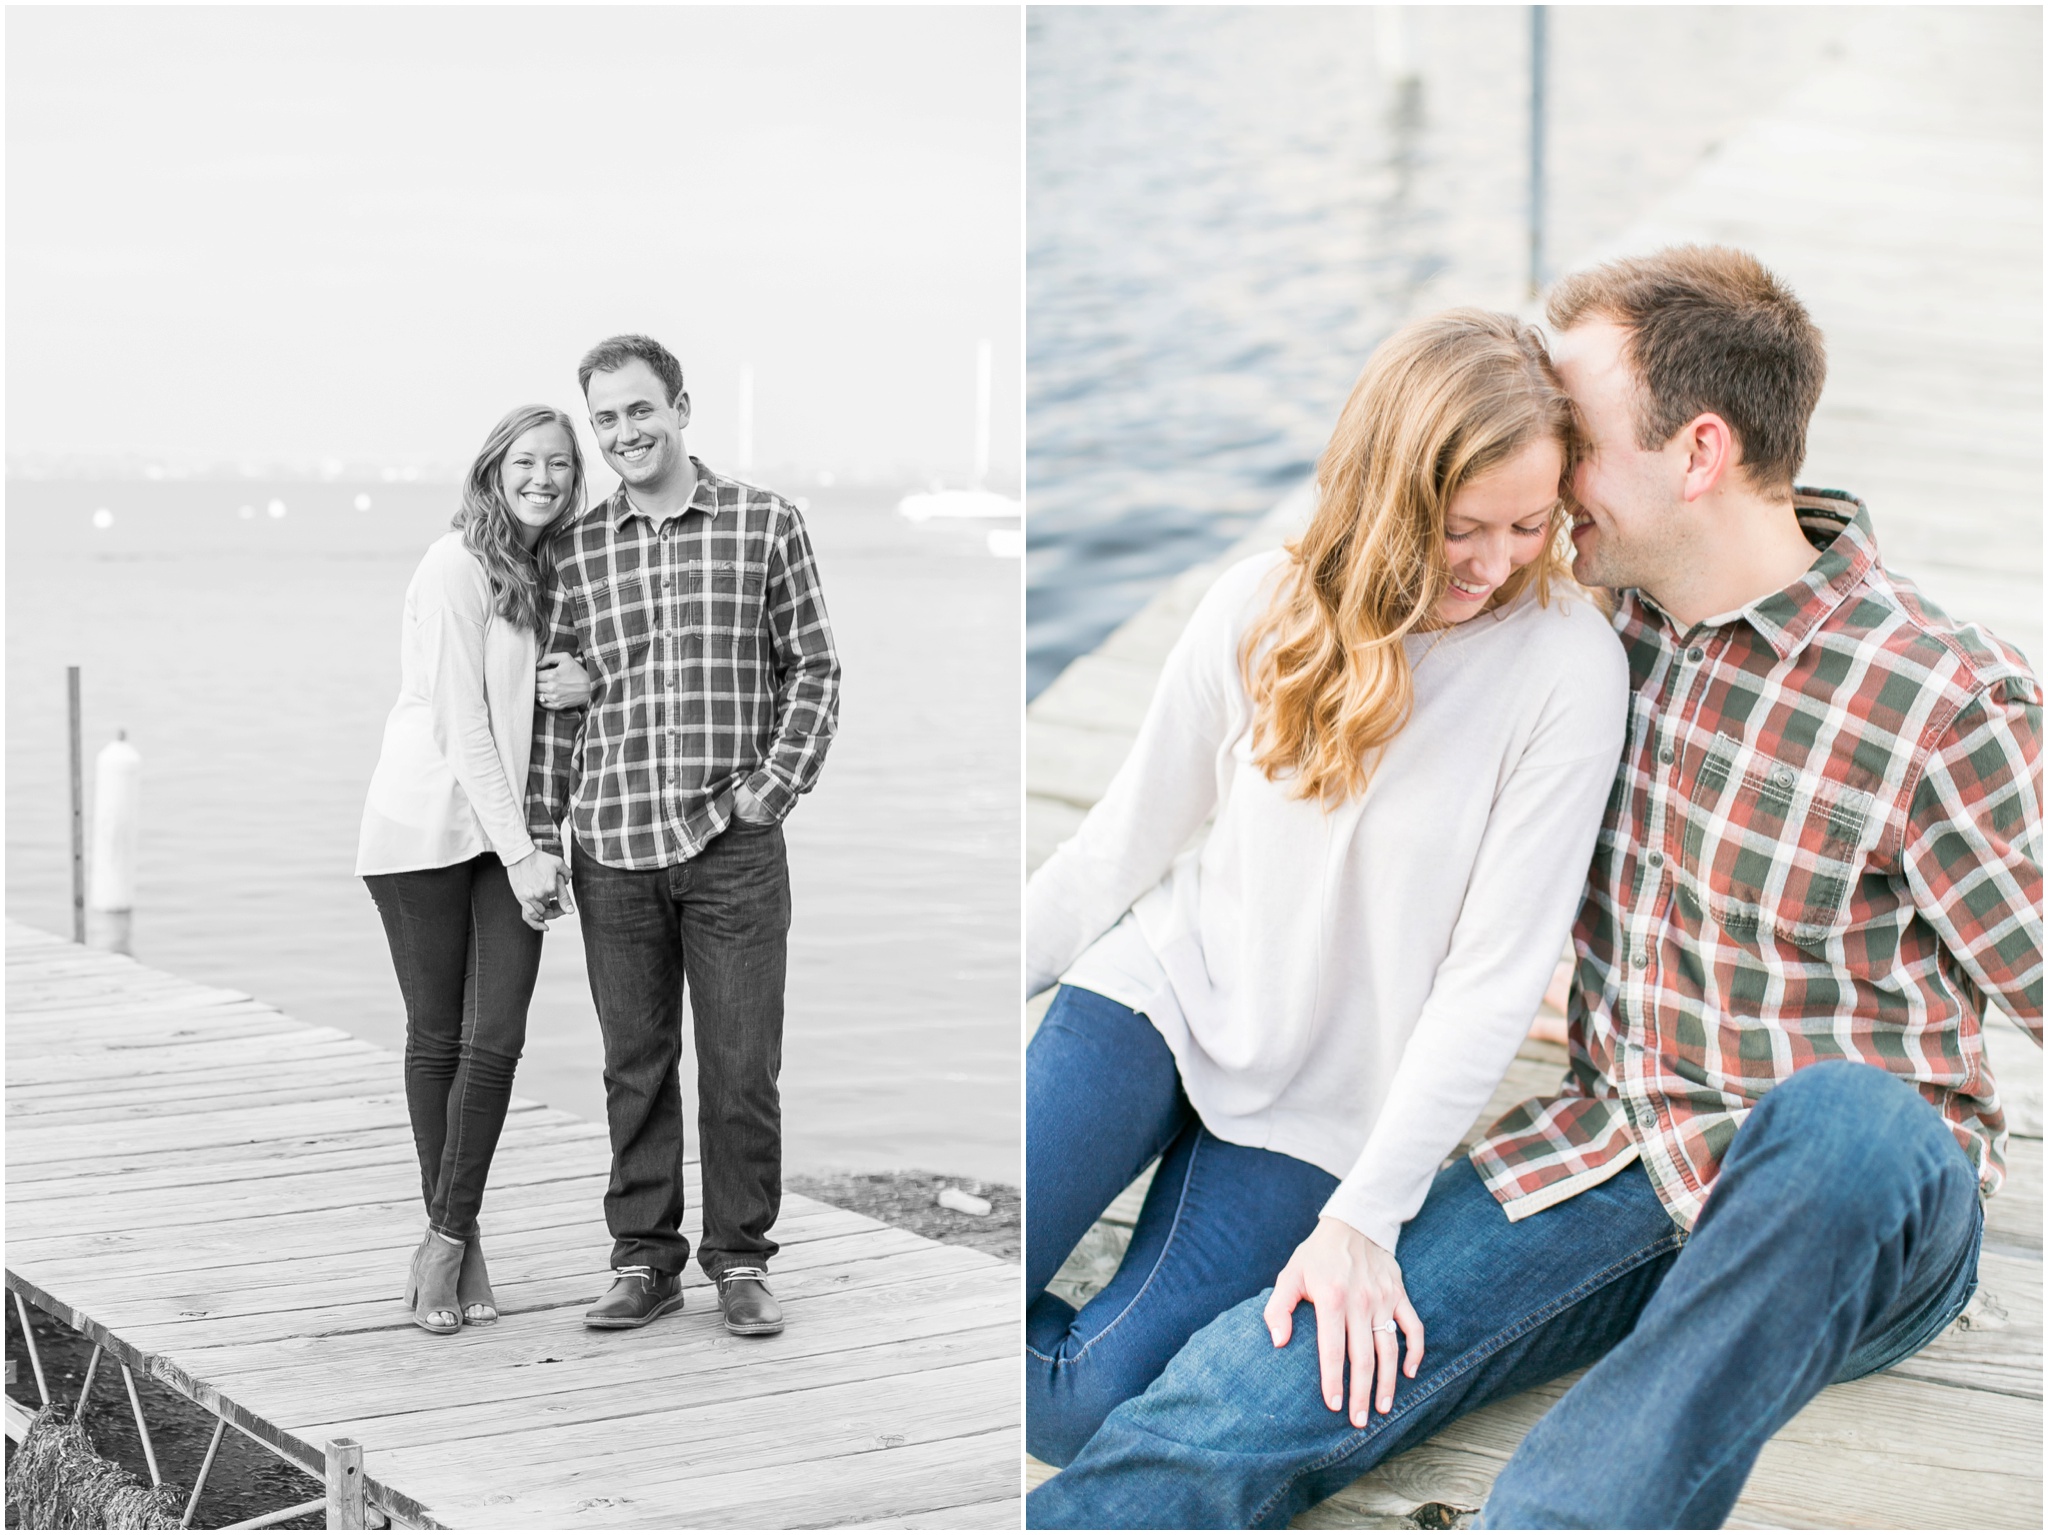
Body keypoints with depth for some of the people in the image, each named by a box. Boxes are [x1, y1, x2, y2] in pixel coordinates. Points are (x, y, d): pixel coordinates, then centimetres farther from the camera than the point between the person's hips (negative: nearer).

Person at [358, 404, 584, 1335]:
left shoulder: (546, 574, 13)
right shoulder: (456, 566, -10)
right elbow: (460, 725, -14)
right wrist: (518, 852, -15)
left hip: (509, 834, 6)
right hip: (428, 829, -6)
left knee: (496, 1041, -3)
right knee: (438, 1036, 3)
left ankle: (450, 1238, 8)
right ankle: (452, 1238, 16)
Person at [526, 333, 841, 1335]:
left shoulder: (766, 524, 3)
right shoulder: (574, 550, 8)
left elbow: (814, 670, 5)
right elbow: (558, 702, 11)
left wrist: (773, 789, -5)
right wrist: (538, 837, 7)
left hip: (733, 842, -2)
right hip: (613, 848, 2)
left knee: (741, 1064, 3)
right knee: (635, 1064, 9)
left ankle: (739, 1261, 16)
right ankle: (642, 1258, 20)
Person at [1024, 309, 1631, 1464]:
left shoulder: (1569, 667, -15)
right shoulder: (1264, 608, -5)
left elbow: (1497, 976, -15)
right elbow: (1124, 845, 6)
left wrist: (1365, 1216, -19)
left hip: (1323, 1110, -2)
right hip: (1170, 992, 2)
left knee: (1095, 1406, -16)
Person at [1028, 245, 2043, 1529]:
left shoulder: (1942, 701, -14)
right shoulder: (1613, 618, 5)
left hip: (1860, 1210, -4)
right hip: (1614, 1154, 4)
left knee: (1838, 1125, -43)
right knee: (1249, 1390, -19)